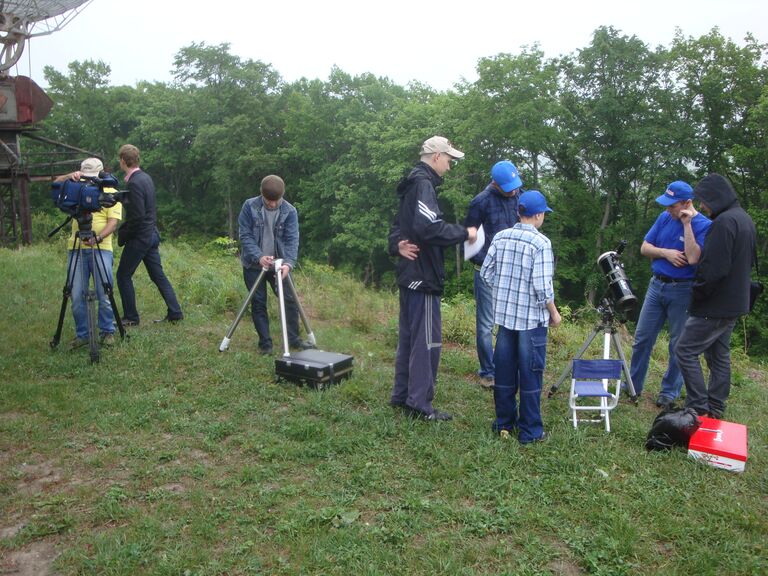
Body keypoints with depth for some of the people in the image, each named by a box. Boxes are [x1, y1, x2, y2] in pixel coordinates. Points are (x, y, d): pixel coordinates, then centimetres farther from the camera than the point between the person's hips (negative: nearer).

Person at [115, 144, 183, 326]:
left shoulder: (134, 183, -19)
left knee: (123, 275, 3)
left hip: (139, 237, -9)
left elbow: (137, 216, -23)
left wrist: (122, 235, -9)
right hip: (151, 234, 9)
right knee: (158, 275, 12)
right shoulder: (146, 177, 9)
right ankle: (174, 313, 13)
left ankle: (131, 317, 10)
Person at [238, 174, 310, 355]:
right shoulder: (249, 206, -11)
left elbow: (292, 239, -16)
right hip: (254, 264, -1)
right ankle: (265, 343, 11)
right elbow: (245, 235, -12)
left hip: (278, 264, 1)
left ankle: (293, 338, 17)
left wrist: (288, 263, -33)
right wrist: (259, 257, -28)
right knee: (258, 303, 1)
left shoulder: (290, 211, -11)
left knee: (290, 300, 1)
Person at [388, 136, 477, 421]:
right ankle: (419, 403, 1)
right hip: (423, 275, -10)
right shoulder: (423, 184, -14)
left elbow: (398, 225, 23)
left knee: (408, 335, 15)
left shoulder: (412, 184, 19)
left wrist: (397, 245, 3)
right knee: (427, 340, -5)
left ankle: (401, 394, 24)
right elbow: (428, 226, -29)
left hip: (410, 273, 11)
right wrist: (464, 233, -17)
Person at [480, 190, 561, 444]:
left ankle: (504, 423, 24)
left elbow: (486, 272, 5)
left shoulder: (500, 237, 2)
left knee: (504, 370, 13)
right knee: (530, 374, 4)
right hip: (532, 318, -5)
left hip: (505, 314, 5)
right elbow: (542, 285, -17)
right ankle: (529, 430, 13)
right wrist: (554, 312, -3)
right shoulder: (541, 243, -14)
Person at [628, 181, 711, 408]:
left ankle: (669, 392, 20)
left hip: (682, 290, -5)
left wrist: (687, 224, -24)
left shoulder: (704, 225, -12)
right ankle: (633, 385, 20)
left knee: (678, 344, 6)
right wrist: (665, 252, -14)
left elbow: (692, 258, -25)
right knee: (642, 338, 8)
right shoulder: (664, 218, 3)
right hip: (656, 285, 5)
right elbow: (644, 248, 5)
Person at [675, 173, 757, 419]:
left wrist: (696, 294, -12)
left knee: (685, 351, -4)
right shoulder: (745, 219, 12)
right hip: (735, 303, 10)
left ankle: (698, 409, -2)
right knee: (719, 356, 16)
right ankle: (715, 410, 24)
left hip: (715, 306, -10)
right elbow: (748, 261, 22)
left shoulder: (724, 222, -21)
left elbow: (713, 269, -25)